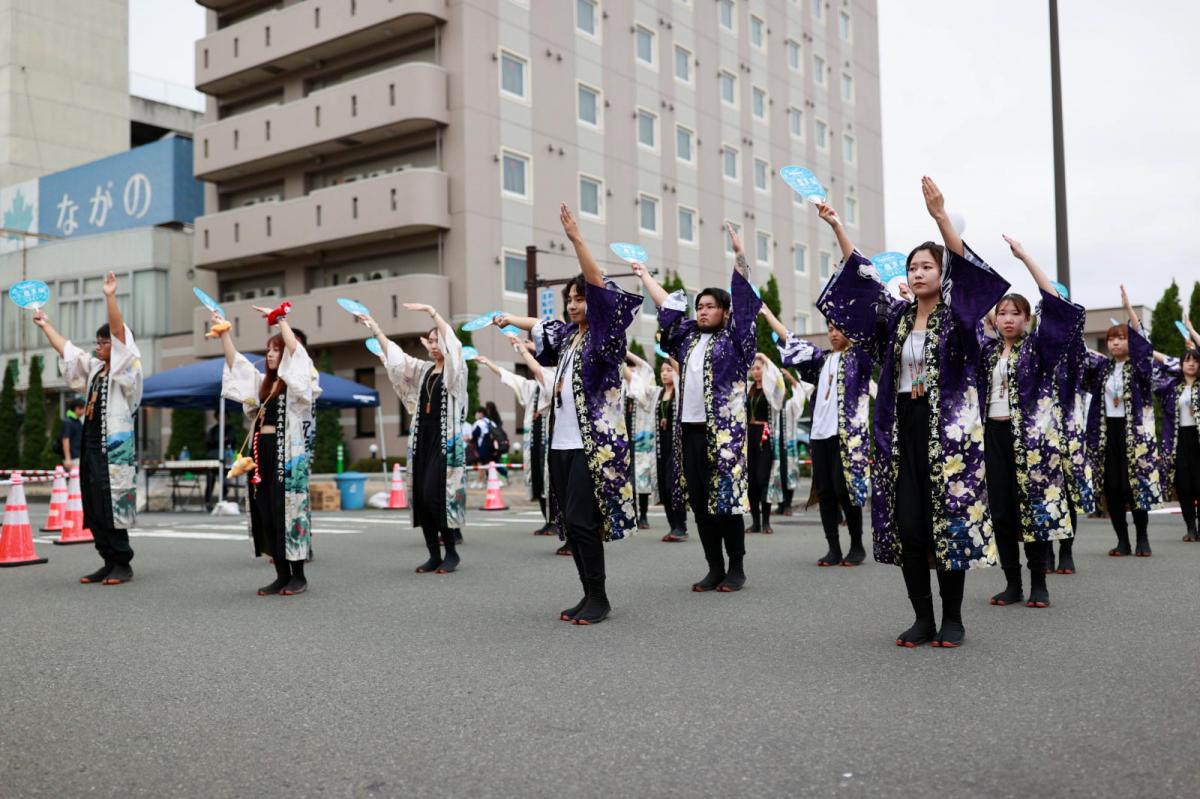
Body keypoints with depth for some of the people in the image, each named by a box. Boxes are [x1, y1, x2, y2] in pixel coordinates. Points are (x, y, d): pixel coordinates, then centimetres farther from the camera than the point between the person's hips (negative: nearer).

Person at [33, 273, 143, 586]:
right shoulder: (93, 369, 18)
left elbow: (119, 331, -15)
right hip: (91, 443, 8)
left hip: (115, 445, -8)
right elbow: (65, 348, 29)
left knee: (112, 504, -8)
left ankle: (123, 564, 0)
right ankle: (109, 562, 13)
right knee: (94, 506, 7)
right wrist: (44, 324, 34)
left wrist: (110, 296, -24)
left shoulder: (125, 369, -3)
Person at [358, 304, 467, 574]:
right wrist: (374, 327, 9)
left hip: (446, 440, -6)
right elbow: (394, 355, 15)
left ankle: (451, 553, 0)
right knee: (421, 498, 2)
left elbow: (452, 343, -18)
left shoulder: (456, 370, -2)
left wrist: (431, 311, -24)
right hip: (423, 438, 7)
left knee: (435, 495, -13)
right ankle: (434, 555, 9)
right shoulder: (422, 370, 15)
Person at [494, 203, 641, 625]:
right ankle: (589, 595, 16)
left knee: (581, 521, -10)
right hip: (562, 443, 8)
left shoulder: (604, 334, -5)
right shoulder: (567, 334, 15)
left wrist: (575, 239, -25)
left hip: (595, 443, -8)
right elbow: (540, 327, 36)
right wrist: (509, 318, 49)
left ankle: (599, 597, 2)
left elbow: (600, 288, -19)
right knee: (570, 523, 7)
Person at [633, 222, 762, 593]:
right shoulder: (688, 336, 16)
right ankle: (715, 568, 15)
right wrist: (644, 274, 34)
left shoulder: (733, 338, 3)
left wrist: (738, 252, -10)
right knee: (698, 500, 6)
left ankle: (736, 568, 7)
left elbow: (742, 296, -4)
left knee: (728, 497, -3)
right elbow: (666, 303, 27)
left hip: (725, 430, -6)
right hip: (690, 429, 6)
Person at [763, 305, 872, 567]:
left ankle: (857, 546, 6)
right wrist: (766, 312, 26)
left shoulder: (858, 356, 4)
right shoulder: (822, 358, 18)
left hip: (847, 433, -6)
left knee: (844, 489, -8)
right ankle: (834, 549, 9)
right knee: (824, 491, 3)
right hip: (820, 432, 6)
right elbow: (790, 340, 23)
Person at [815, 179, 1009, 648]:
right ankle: (923, 619, 11)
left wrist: (940, 217, -28)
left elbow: (969, 270, -16)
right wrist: (836, 225, 4)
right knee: (907, 526, 1)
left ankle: (953, 619, 9)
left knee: (949, 521, -2)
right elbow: (861, 277, 12)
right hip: (903, 432, 4)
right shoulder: (897, 316, 13)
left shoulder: (956, 316, 0)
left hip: (948, 432, -4)